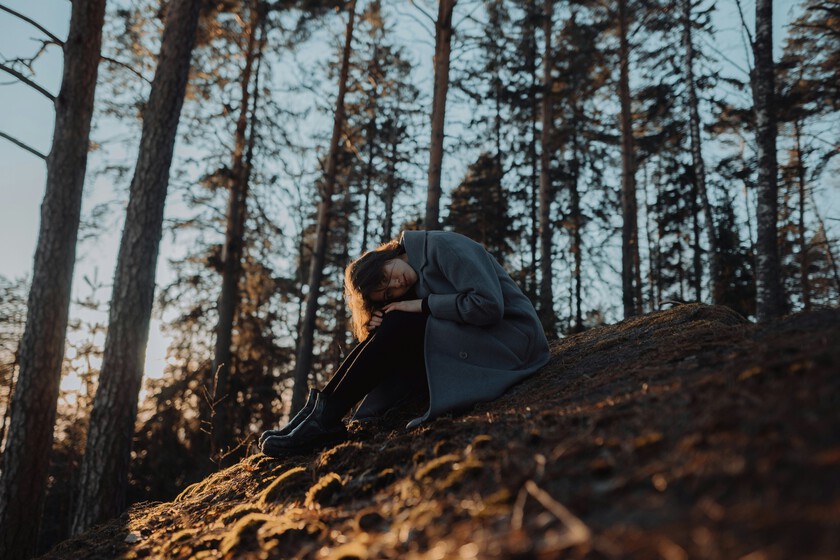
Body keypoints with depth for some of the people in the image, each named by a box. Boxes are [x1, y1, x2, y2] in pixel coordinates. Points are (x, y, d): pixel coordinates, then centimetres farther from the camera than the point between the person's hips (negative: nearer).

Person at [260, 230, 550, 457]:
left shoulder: (444, 247, -11)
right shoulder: (414, 290, 13)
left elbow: (488, 306, -20)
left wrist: (424, 305, -14)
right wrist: (382, 331, -12)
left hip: (511, 336, -8)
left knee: (398, 325, -18)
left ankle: (325, 418, -15)